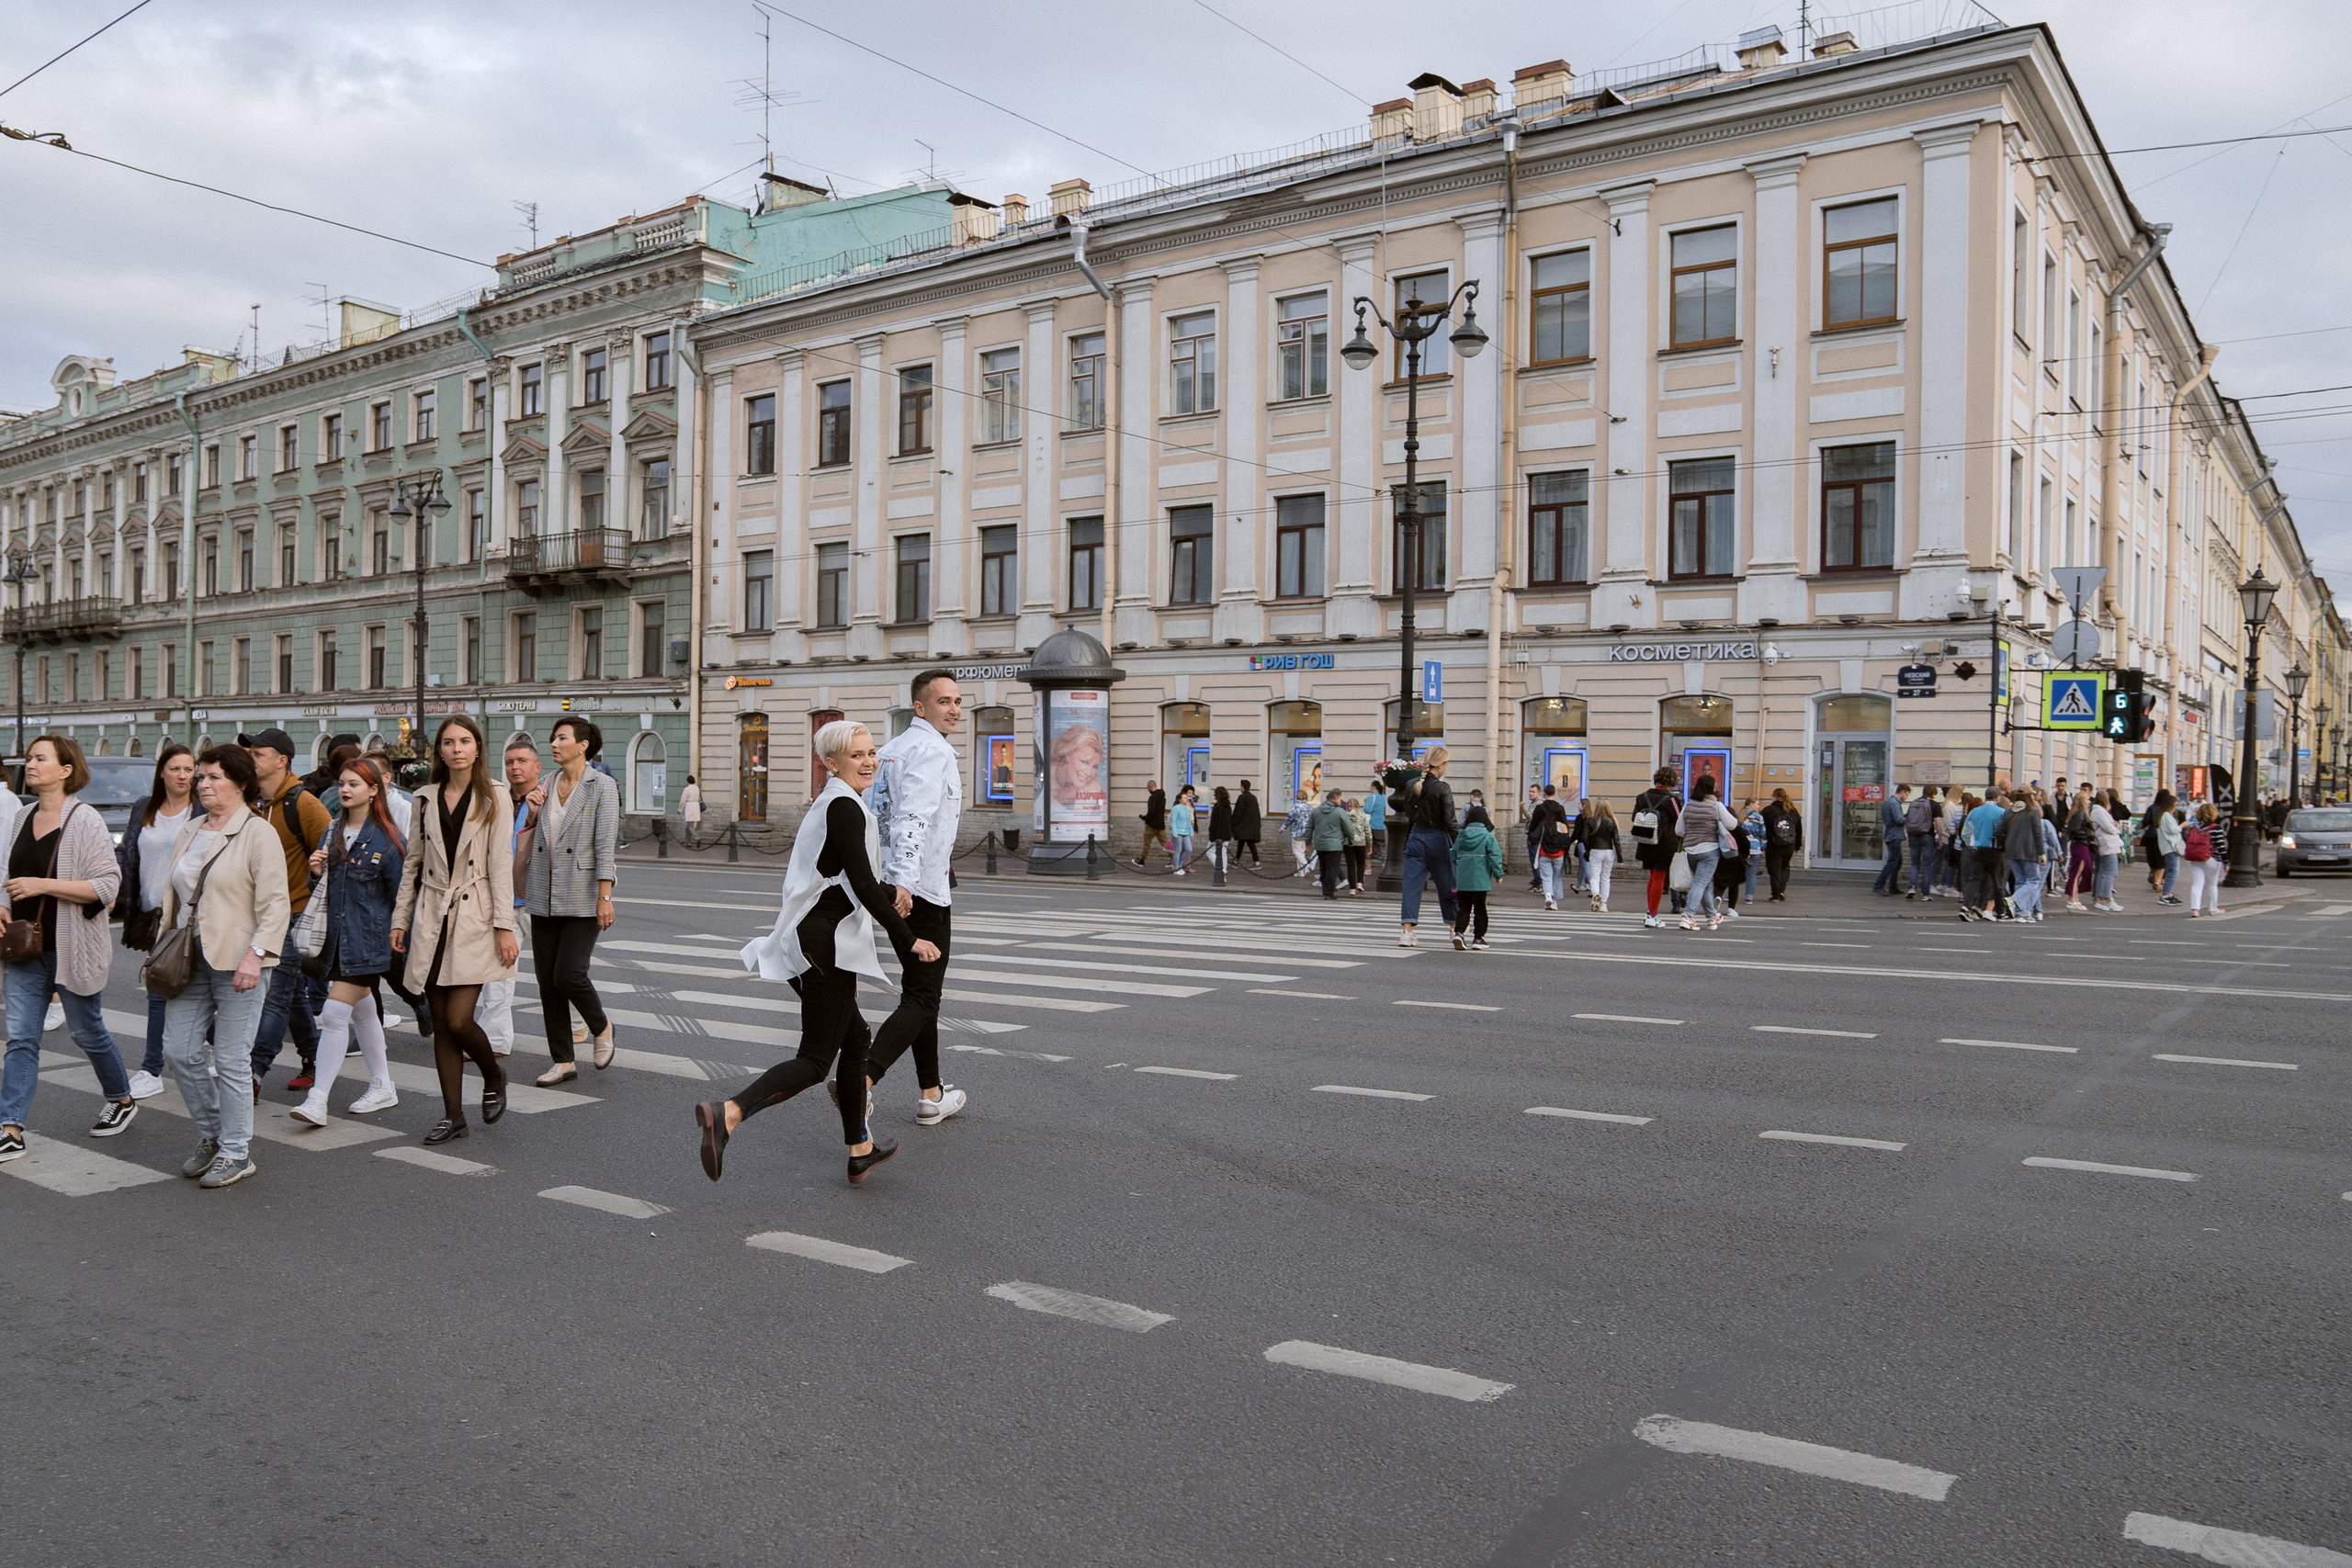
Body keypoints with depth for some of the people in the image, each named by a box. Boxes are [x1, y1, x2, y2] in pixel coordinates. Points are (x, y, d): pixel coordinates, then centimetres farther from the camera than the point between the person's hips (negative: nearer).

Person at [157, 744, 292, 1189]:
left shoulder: (258, 833, -7)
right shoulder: (189, 833, 15)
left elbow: (275, 905, -13)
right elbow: (172, 897, 22)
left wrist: (256, 954, -21)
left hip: (235, 963, -7)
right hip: (189, 960, 7)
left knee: (231, 1060, -2)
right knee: (180, 1052, 6)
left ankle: (236, 1153, 10)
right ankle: (211, 1136, 25)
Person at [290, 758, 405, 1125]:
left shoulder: (387, 838, -9)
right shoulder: (333, 832, 10)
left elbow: (399, 895, -6)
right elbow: (325, 888, 17)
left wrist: (397, 936, -8)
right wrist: (317, 871, -4)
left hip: (367, 940, -7)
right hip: (336, 936, 7)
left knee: (335, 1014, -11)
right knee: (362, 1011, 15)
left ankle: (317, 1101, -7)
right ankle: (383, 1088, 26)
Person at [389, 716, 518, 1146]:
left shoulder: (494, 799, -1)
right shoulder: (426, 799, 9)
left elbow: (500, 865, -5)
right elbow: (413, 862, 14)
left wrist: (504, 926, -10)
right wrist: (400, 918, 10)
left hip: (474, 920, -4)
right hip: (432, 918, 4)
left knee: (458, 1020, -10)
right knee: (441, 1024, 5)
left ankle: (494, 1077, 19)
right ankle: (453, 1114, 14)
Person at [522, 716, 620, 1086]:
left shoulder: (602, 786, -6)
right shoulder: (546, 786, 11)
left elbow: (606, 845, -11)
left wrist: (605, 897, -17)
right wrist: (530, 808, 3)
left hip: (581, 897, -6)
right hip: (544, 896, 6)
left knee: (569, 975, -12)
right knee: (547, 979, 5)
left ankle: (601, 1028, 17)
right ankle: (563, 1061, 14)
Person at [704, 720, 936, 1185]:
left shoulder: (828, 804, 17)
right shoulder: (845, 807, -14)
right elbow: (862, 884, -21)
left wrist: (890, 899, 41)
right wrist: (909, 940, -18)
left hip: (809, 937, 10)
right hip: (827, 943, -10)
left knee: (855, 1036, 18)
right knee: (815, 1059, -8)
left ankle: (861, 1151, 26)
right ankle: (729, 1114, -24)